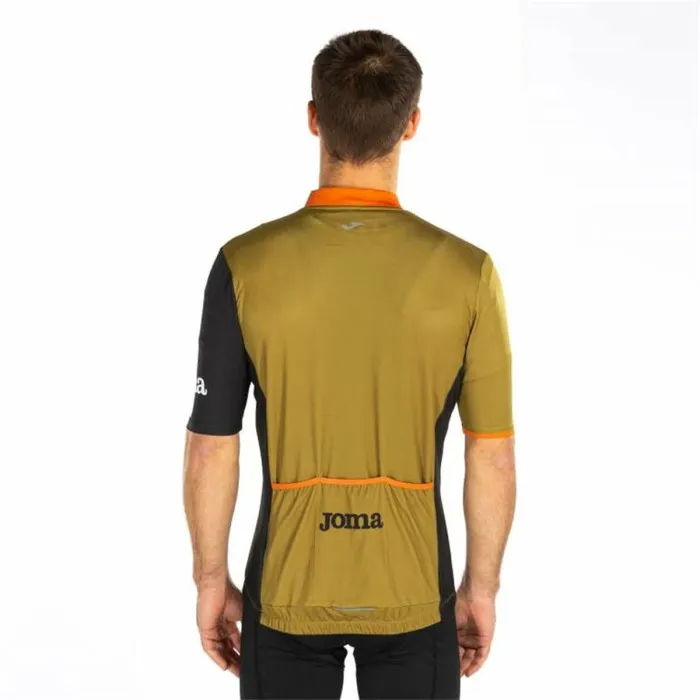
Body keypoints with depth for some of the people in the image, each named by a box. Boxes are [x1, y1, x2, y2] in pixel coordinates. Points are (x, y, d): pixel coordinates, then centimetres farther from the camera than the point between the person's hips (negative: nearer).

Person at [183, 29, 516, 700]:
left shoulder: (246, 266, -12)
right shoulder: (466, 272, -11)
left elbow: (210, 451, -7)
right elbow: (493, 457, -6)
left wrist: (212, 579, 6)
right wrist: (481, 585, 7)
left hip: (287, 593, 0)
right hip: (413, 595, 0)